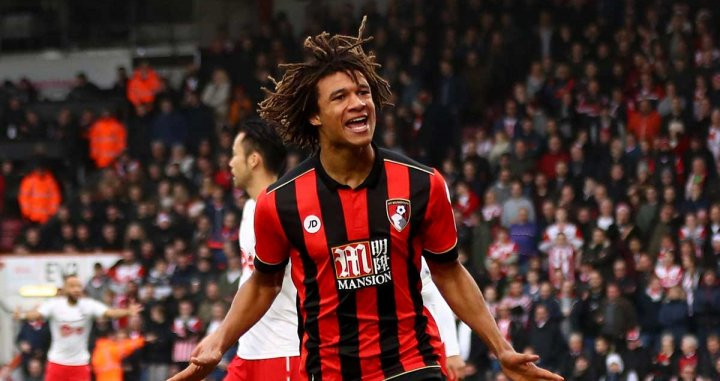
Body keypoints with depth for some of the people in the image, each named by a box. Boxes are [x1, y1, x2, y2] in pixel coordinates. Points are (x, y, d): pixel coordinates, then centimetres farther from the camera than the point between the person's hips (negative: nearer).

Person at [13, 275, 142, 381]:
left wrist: (128, 312, -41)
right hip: (57, 362, 0)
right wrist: (23, 315, -45)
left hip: (80, 363, 0)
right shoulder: (54, 305, -9)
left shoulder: (88, 305, -9)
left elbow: (110, 312, -22)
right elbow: (37, 314, -23)